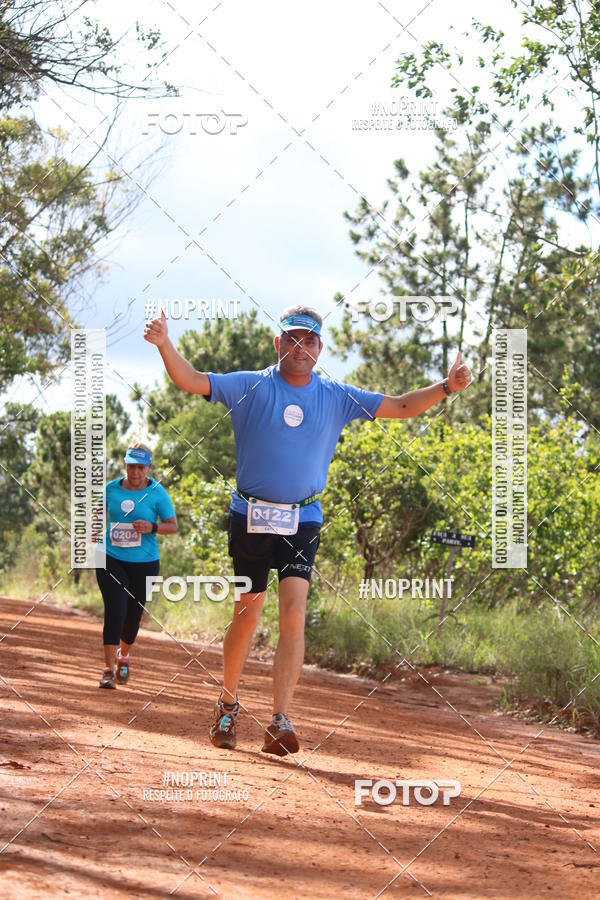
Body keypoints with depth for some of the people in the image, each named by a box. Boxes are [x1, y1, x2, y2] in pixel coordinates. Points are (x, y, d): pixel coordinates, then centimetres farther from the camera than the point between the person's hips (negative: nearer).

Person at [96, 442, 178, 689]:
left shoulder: (157, 493, -4)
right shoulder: (111, 489, 3)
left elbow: (173, 525, -2)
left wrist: (152, 528, -20)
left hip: (144, 563, 0)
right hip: (111, 559, 0)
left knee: (133, 615, 7)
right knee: (115, 610, -14)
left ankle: (123, 656, 37)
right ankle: (109, 669, -14)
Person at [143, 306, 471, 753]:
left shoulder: (337, 398, 5)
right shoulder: (250, 388, -2)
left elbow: (401, 406, 6)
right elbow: (193, 381, -11)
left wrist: (447, 387, -8)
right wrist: (166, 346, -28)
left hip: (302, 521, 1)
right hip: (250, 516, -1)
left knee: (294, 613, -13)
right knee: (247, 616, 7)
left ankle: (280, 721, -17)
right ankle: (228, 704, 29)